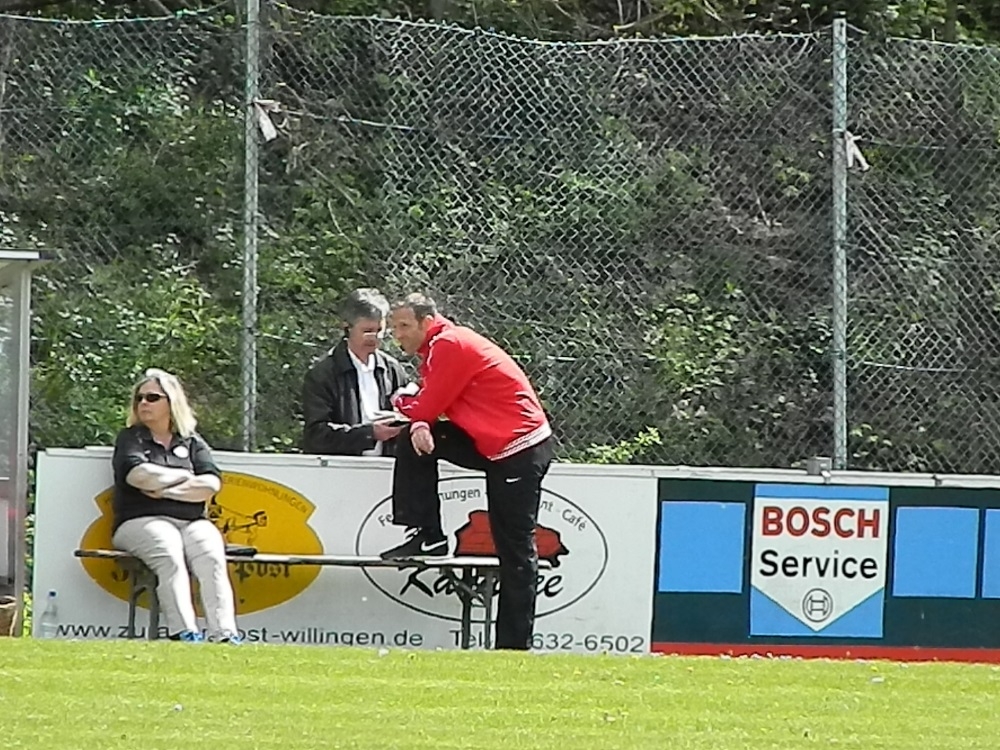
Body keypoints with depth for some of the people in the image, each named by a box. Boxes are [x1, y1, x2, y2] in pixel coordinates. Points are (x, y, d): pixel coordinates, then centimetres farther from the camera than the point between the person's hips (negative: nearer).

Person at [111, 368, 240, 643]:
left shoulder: (192, 443, 19)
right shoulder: (131, 439, 14)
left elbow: (211, 484, 2)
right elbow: (138, 475, -8)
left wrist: (167, 490, -6)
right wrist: (184, 477, 2)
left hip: (192, 523, 2)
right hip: (142, 522, -2)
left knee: (211, 554, -29)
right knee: (169, 552, -35)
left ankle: (224, 635, -44)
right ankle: (184, 633, -49)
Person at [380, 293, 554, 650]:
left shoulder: (450, 346, -16)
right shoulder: (438, 349, 14)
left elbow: (427, 408, -14)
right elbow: (428, 410, 11)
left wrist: (401, 404, 8)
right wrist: (418, 425, -12)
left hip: (520, 452, -10)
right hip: (491, 445, 10)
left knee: (515, 550, -4)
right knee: (415, 443, 3)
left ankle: (515, 644, -1)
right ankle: (426, 536, 3)